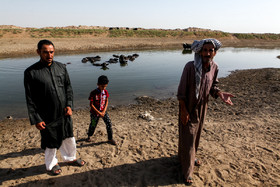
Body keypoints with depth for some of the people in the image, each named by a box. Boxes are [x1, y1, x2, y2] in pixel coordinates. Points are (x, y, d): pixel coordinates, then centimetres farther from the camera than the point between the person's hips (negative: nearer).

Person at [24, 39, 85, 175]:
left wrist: (69, 105, -5)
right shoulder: (30, 72, -12)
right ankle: (51, 164, 41)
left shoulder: (61, 67, 0)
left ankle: (70, 158, 45)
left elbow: (68, 88, 7)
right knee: (50, 143, 13)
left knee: (68, 138, 20)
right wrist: (36, 119, -11)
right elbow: (30, 99, -10)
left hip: (65, 113, 4)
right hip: (47, 117, -4)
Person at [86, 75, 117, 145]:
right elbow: (91, 104, -17)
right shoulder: (93, 93, -19)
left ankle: (110, 139, 9)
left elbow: (106, 102, 3)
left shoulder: (105, 92, -5)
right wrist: (99, 113, -19)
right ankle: (89, 136, 41)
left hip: (103, 111, 3)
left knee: (109, 123, -6)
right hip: (94, 112, -3)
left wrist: (104, 111, -9)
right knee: (93, 125, 11)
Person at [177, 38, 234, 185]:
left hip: (202, 107, 6)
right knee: (187, 138, 4)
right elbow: (181, 91, -19)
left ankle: (192, 155, 50)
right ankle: (187, 172, 21)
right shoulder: (190, 67, -24)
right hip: (188, 107, -5)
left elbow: (212, 86, 8)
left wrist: (220, 94, -13)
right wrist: (184, 111, -19)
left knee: (196, 134, 23)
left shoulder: (214, 67, -6)